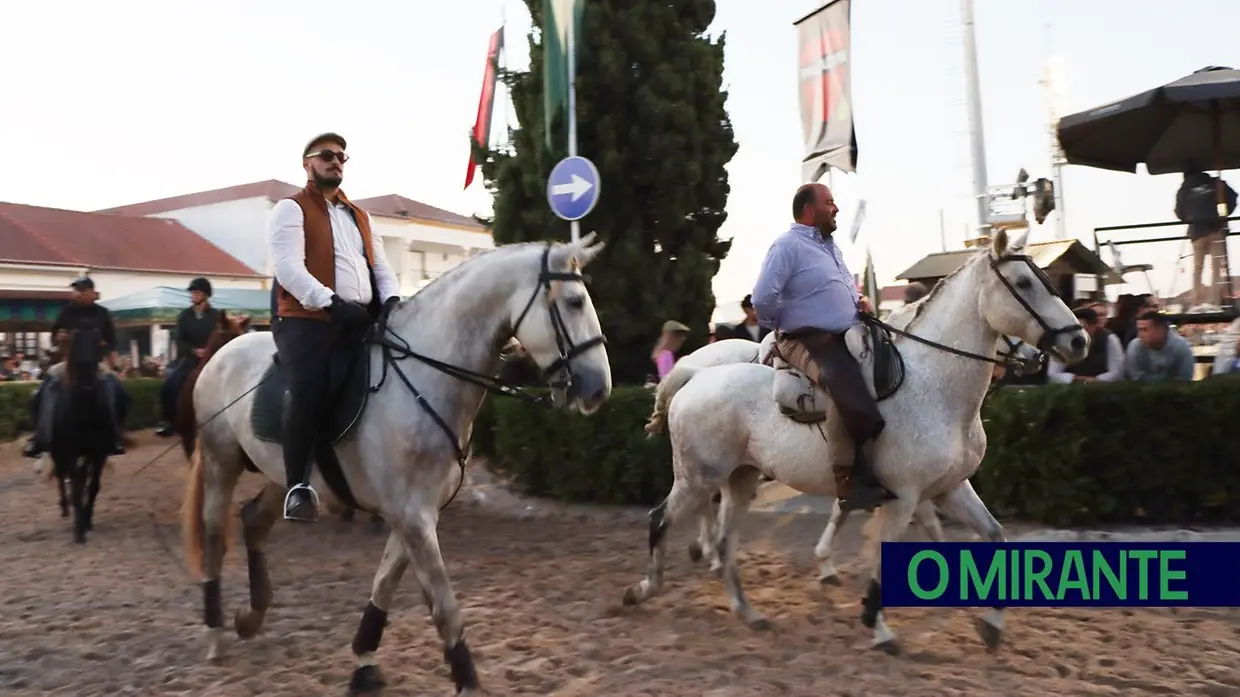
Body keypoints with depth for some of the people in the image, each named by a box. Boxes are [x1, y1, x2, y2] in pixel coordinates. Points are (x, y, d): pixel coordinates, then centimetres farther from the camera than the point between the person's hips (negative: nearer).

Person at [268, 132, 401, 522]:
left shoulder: (360, 216, 26)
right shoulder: (291, 209, 5)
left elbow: (381, 266, 19)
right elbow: (288, 267, -11)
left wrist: (391, 299, -5)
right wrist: (332, 303, -25)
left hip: (361, 324, 6)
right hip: (307, 320, -6)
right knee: (309, 394, -28)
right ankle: (298, 486, -18)